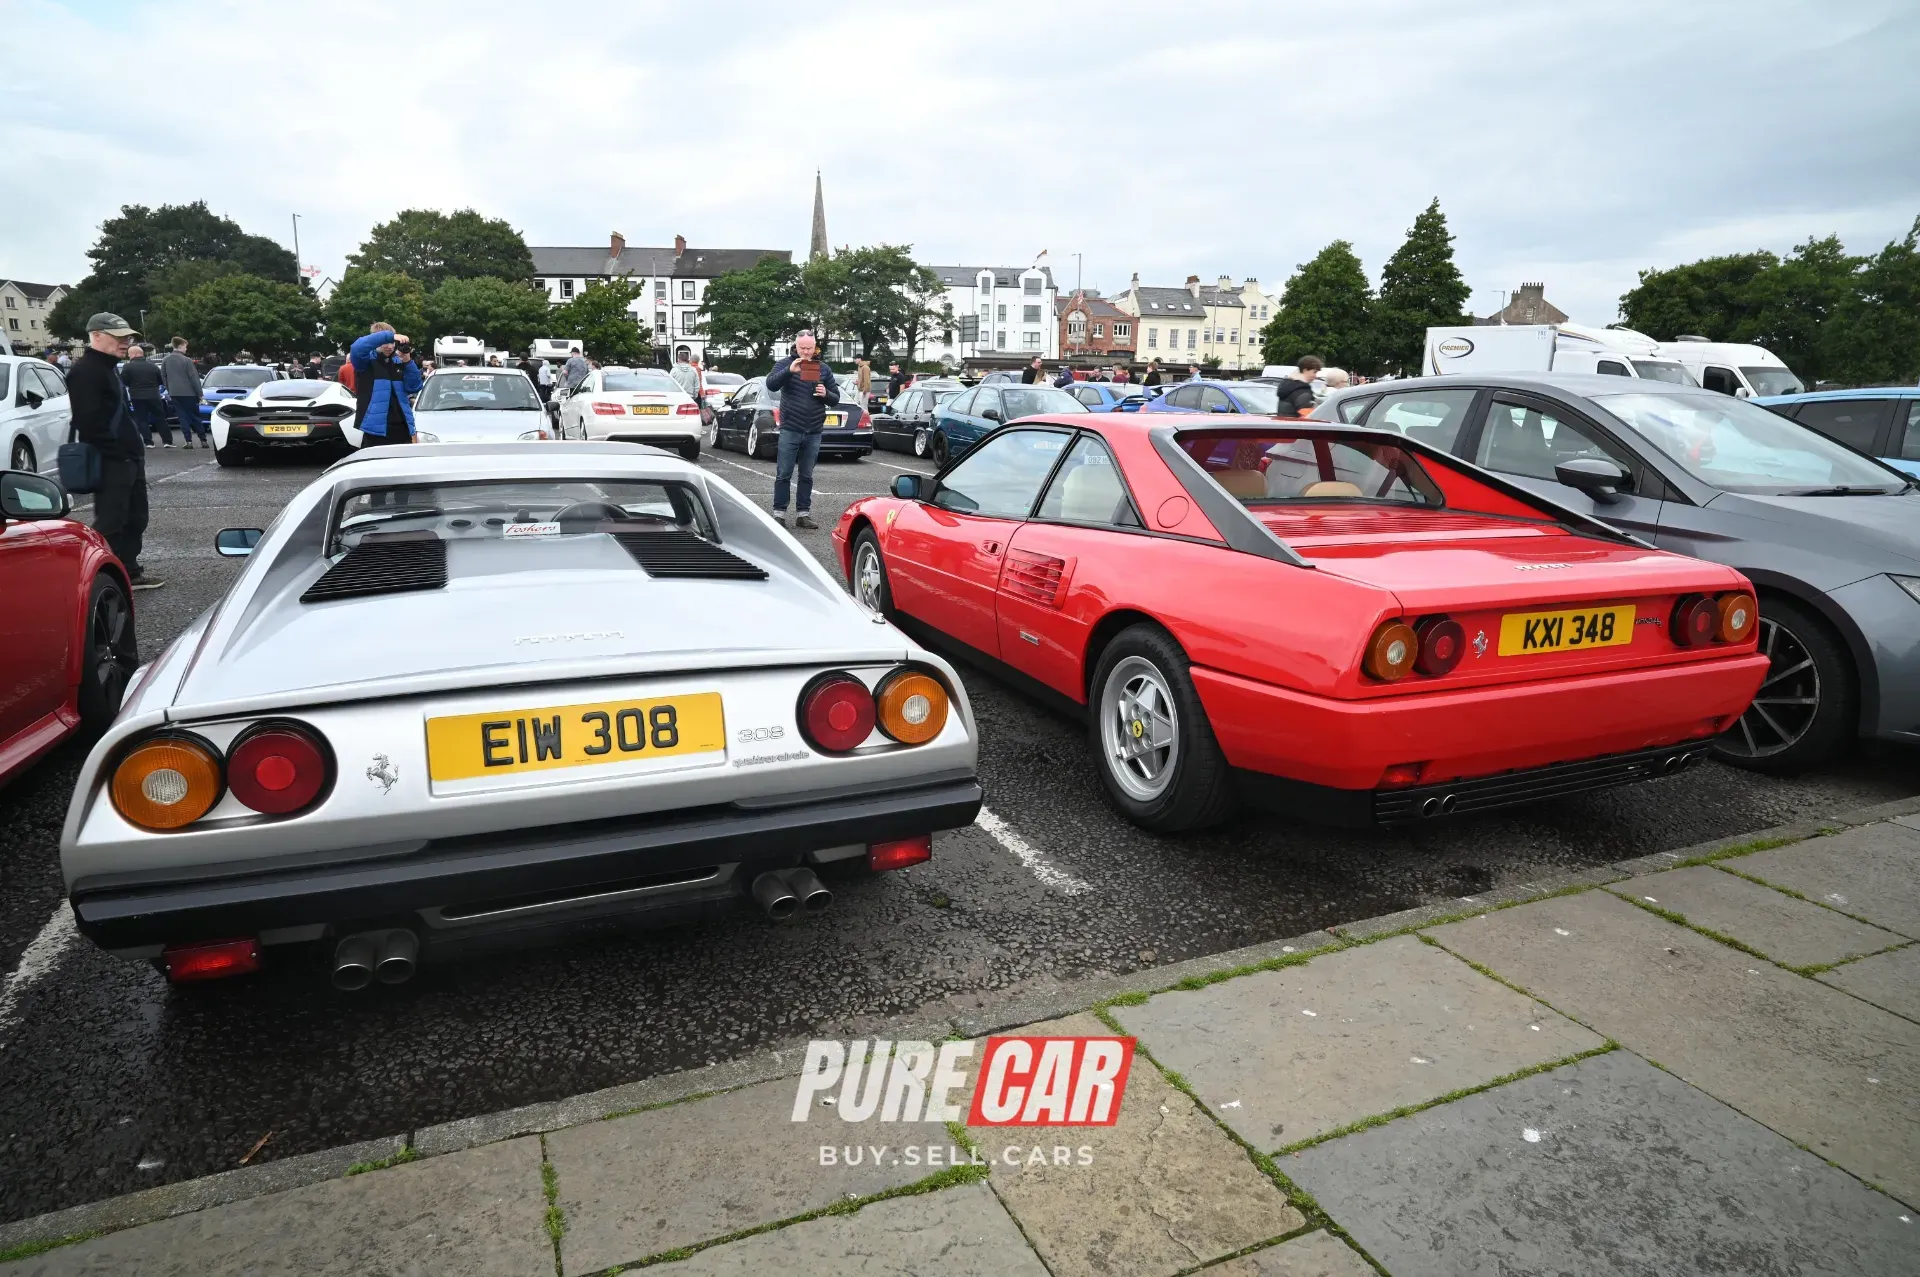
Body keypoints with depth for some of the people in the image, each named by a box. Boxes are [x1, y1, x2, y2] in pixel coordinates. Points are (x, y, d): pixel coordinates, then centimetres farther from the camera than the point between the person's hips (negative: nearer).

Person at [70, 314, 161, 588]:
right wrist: (115, 452, -20)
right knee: (110, 523, -7)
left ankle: (130, 573, 24)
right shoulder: (86, 371, -14)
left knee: (135, 518, 15)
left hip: (128, 458, 10)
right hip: (110, 462, -10)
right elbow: (89, 421, -23)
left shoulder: (108, 368, 19)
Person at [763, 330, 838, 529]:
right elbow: (771, 384, -14)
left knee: (807, 476, 9)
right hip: (790, 430, -3)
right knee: (784, 474, 0)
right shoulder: (785, 364, 1)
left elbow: (836, 398, 12)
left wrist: (826, 394, -11)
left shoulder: (823, 369, 10)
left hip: (813, 432, 3)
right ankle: (779, 513, 7)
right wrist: (790, 370, -28)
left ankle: (804, 514, 15)